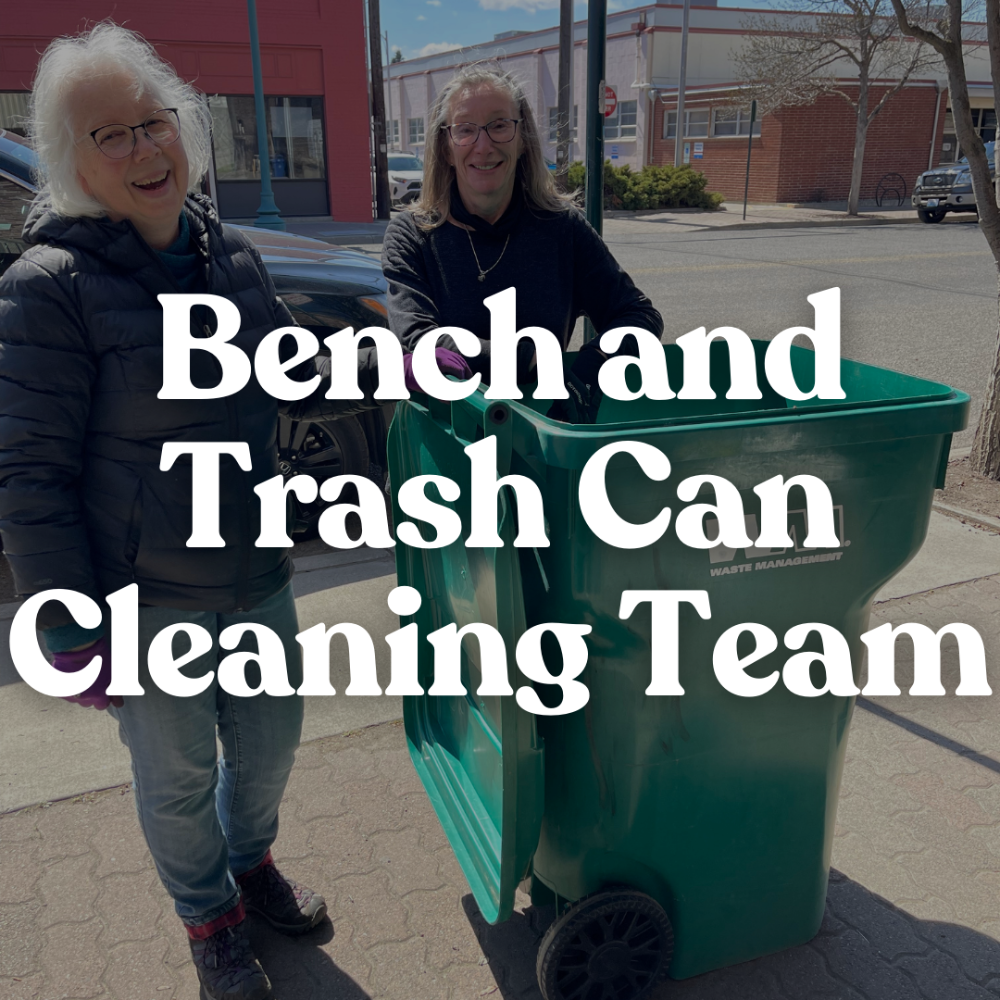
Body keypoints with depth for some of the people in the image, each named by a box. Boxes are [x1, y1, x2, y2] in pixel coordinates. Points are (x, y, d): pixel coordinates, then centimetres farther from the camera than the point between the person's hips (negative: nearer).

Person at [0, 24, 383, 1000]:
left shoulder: (232, 256, 1)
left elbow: (299, 384, 11)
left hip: (257, 578, 6)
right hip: (146, 601, -5)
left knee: (270, 738, 23)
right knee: (178, 776, 16)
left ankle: (252, 862, 55)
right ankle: (210, 919, 46)